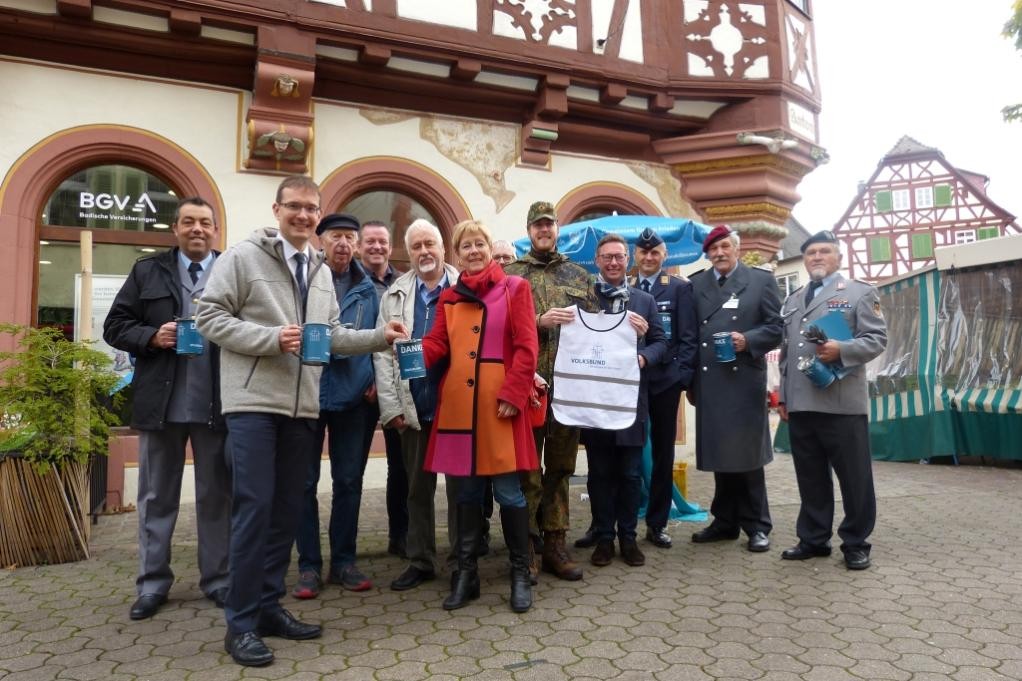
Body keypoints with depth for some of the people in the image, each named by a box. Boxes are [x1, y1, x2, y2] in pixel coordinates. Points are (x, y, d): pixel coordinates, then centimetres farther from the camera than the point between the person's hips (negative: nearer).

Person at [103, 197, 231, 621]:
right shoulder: (147, 271, 9)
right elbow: (115, 326, 7)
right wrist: (152, 336, -10)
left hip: (216, 404, -1)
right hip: (161, 402, 2)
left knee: (217, 495, 8)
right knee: (156, 496, 11)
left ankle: (218, 580, 20)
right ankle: (152, 584, 24)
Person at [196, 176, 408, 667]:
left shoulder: (321, 271, 16)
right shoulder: (242, 256, -3)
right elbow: (210, 316, -8)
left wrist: (379, 337, 2)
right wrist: (271, 337, -18)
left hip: (301, 405, 6)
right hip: (253, 401, -6)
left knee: (288, 509, 11)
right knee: (254, 507, -5)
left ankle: (268, 606, 25)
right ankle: (241, 623, 9)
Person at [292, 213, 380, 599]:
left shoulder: (367, 288, 9)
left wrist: (377, 379, 1)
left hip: (355, 395, 3)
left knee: (349, 480, 9)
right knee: (305, 481, 5)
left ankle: (343, 561, 22)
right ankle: (309, 565, 17)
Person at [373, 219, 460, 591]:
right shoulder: (395, 294, 8)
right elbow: (383, 353, 3)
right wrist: (391, 406, -4)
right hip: (414, 408, 3)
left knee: (460, 486, 8)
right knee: (418, 488, 13)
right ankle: (421, 561, 26)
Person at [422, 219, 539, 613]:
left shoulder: (515, 288, 3)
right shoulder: (449, 298, 15)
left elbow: (526, 347, -4)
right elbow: (437, 344, 6)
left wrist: (513, 394, -12)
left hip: (499, 403, -3)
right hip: (457, 404, 4)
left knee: (508, 491, 1)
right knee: (467, 492, 11)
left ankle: (520, 575, 16)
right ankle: (466, 574, 22)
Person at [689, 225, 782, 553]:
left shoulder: (761, 279, 6)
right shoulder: (696, 285, 11)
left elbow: (777, 326, 1)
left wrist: (748, 340, -16)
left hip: (744, 378, -2)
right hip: (709, 381, 3)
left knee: (747, 451, 3)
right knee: (720, 452, 10)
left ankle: (756, 525, 16)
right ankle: (726, 521, 22)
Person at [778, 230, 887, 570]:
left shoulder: (860, 292, 5)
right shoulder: (792, 300, 20)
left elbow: (877, 338, -4)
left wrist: (842, 349, -22)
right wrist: (784, 396, 15)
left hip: (843, 403, -5)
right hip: (800, 404, 5)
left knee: (854, 477, 3)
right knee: (810, 477, 11)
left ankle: (856, 543, 16)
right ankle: (813, 538, 21)